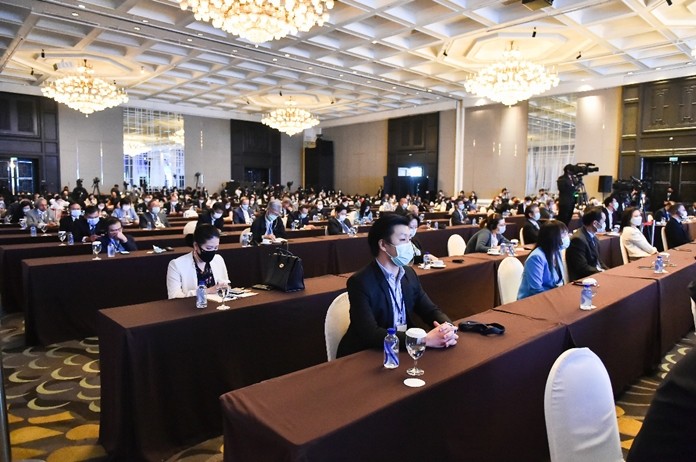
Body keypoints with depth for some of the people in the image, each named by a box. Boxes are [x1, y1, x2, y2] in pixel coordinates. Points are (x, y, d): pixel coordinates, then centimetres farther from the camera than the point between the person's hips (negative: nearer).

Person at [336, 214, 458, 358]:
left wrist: (447, 327, -16)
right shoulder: (360, 282, -18)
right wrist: (424, 339, -30)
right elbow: (370, 333, -27)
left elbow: (430, 310, 6)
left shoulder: (409, 273, 3)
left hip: (403, 350, 7)